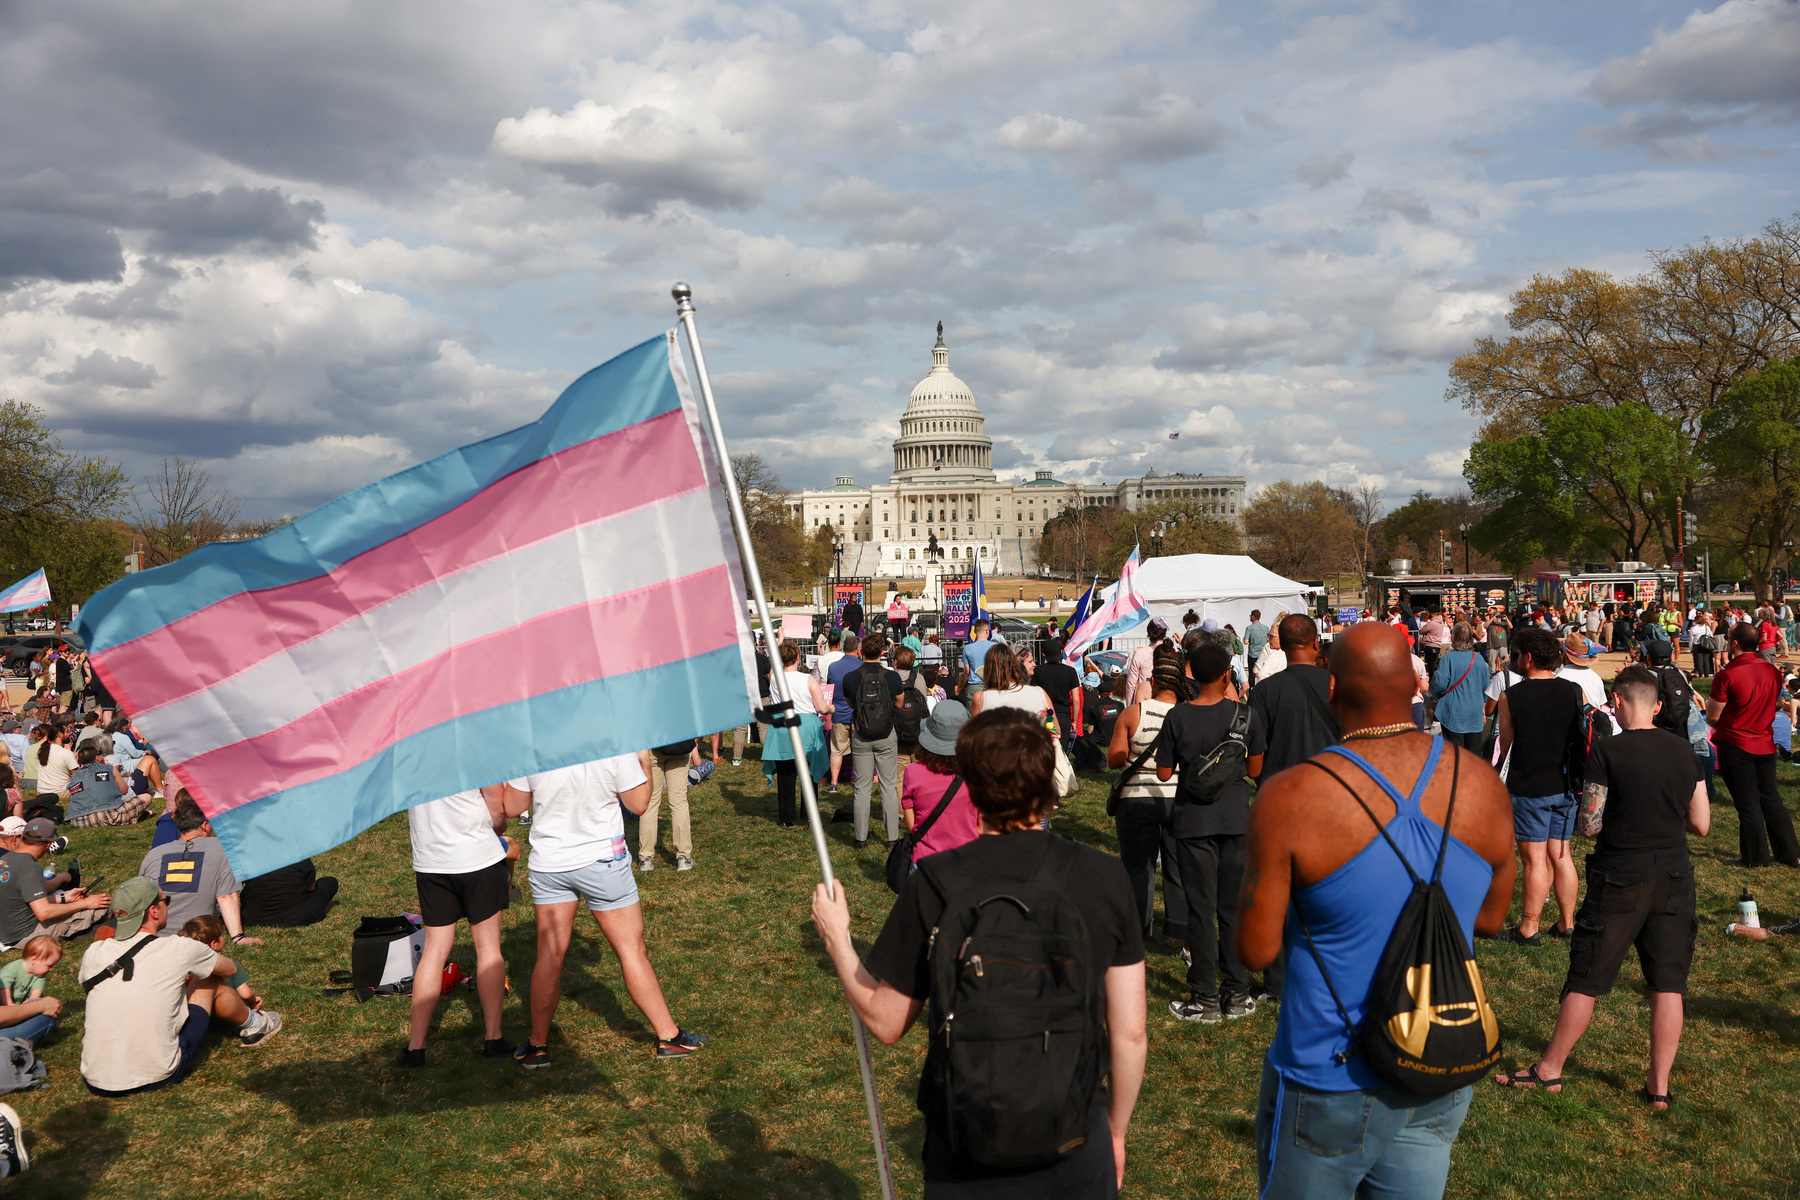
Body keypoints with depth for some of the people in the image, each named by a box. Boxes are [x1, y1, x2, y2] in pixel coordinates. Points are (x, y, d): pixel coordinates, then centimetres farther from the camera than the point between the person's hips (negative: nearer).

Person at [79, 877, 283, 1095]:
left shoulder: (95, 952, -2)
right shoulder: (180, 950, -11)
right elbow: (230, 969, 11)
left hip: (95, 1082, 4)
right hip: (156, 1078, -4)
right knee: (211, 981, 12)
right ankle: (253, 1025, 41)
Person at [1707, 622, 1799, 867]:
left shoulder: (1727, 675, -21)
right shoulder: (1773, 672, -1)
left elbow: (1712, 716, -15)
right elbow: (1774, 704, 14)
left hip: (1735, 746, -5)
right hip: (1765, 744, 5)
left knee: (1747, 804, 4)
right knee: (1771, 799, 16)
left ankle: (1756, 858, 12)